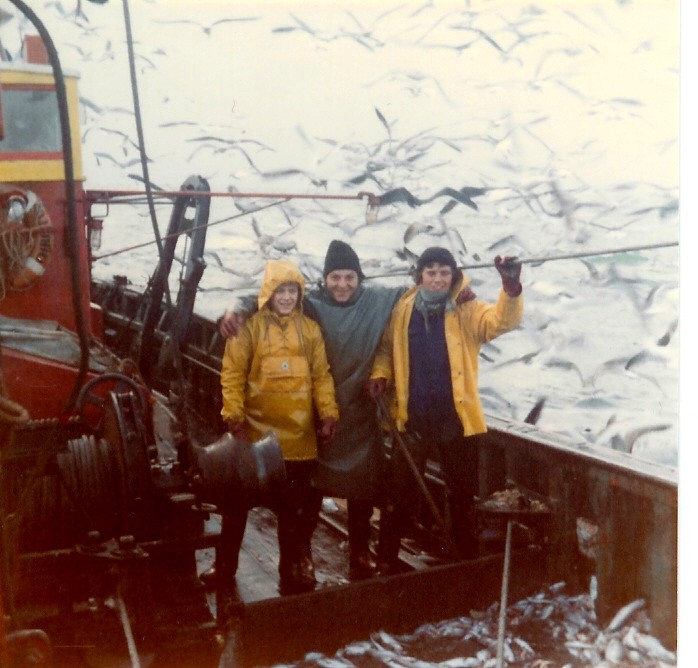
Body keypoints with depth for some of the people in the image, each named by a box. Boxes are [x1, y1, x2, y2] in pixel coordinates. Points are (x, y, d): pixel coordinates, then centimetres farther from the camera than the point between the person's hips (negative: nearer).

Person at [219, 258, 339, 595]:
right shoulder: (250, 327, -3)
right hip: (258, 435, -3)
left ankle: (296, 574, 28)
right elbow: (232, 375, -5)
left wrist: (328, 414, 0)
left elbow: (322, 375, 9)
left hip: (300, 436, 3)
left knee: (298, 509, 11)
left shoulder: (310, 329, 8)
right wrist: (234, 419, -11)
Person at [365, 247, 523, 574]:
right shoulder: (403, 310, 3)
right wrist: (380, 374, -3)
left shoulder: (467, 310, -3)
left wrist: (511, 288, -39)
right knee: (399, 494, 10)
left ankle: (469, 559, 32)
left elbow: (501, 320, -21)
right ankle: (387, 559, 26)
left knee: (462, 494, 14)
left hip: (456, 420, -1)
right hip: (412, 419, 1)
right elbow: (387, 346, 16)